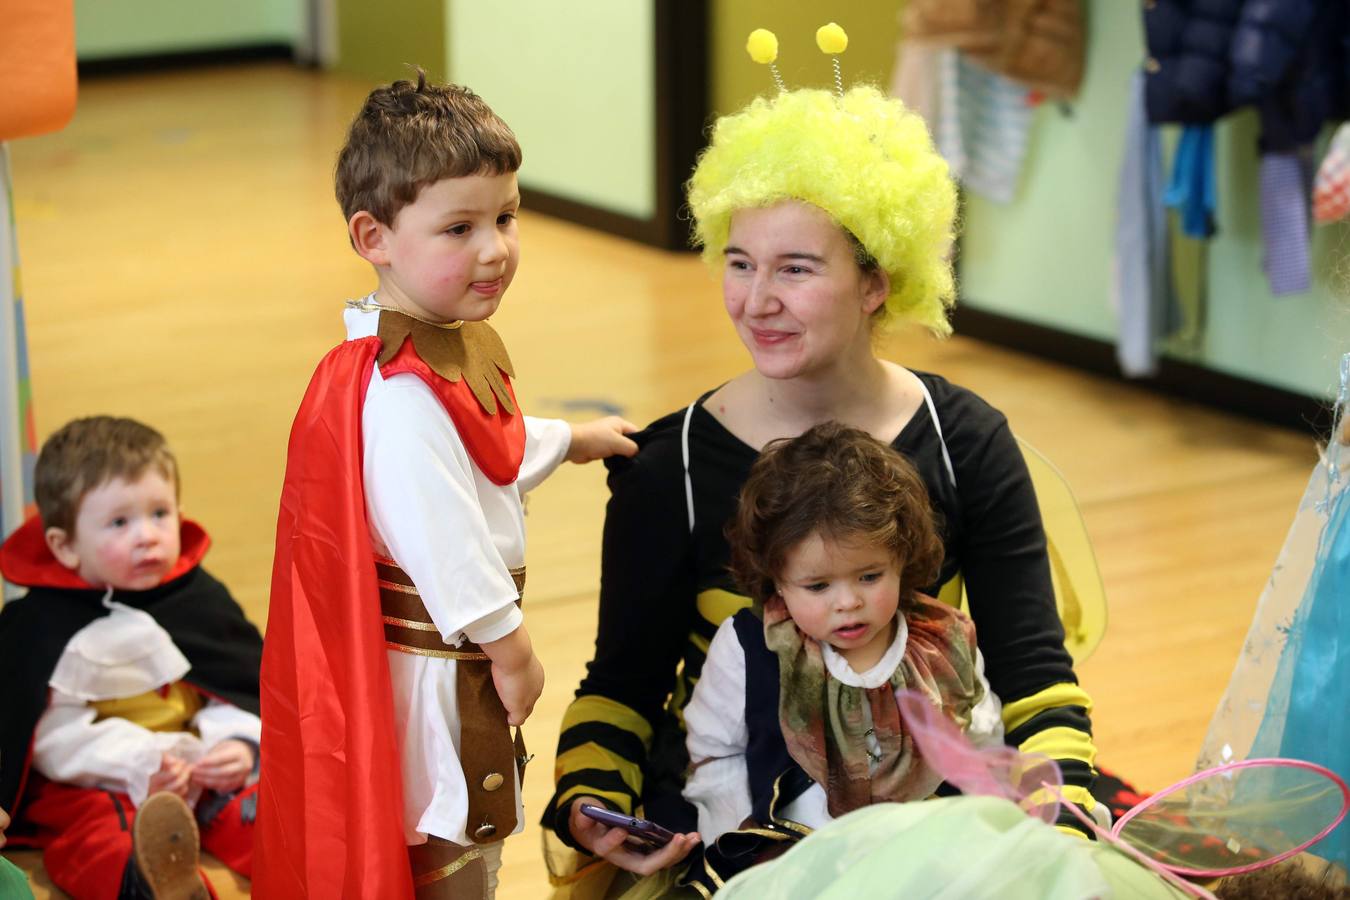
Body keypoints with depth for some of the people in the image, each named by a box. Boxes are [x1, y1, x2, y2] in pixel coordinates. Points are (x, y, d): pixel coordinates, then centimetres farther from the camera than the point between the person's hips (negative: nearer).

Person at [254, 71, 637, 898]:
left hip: (466, 655, 11)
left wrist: (571, 442, 37)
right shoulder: (400, 393, -29)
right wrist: (510, 645, -20)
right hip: (432, 669, -11)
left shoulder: (460, 346, 6)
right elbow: (440, 539, -29)